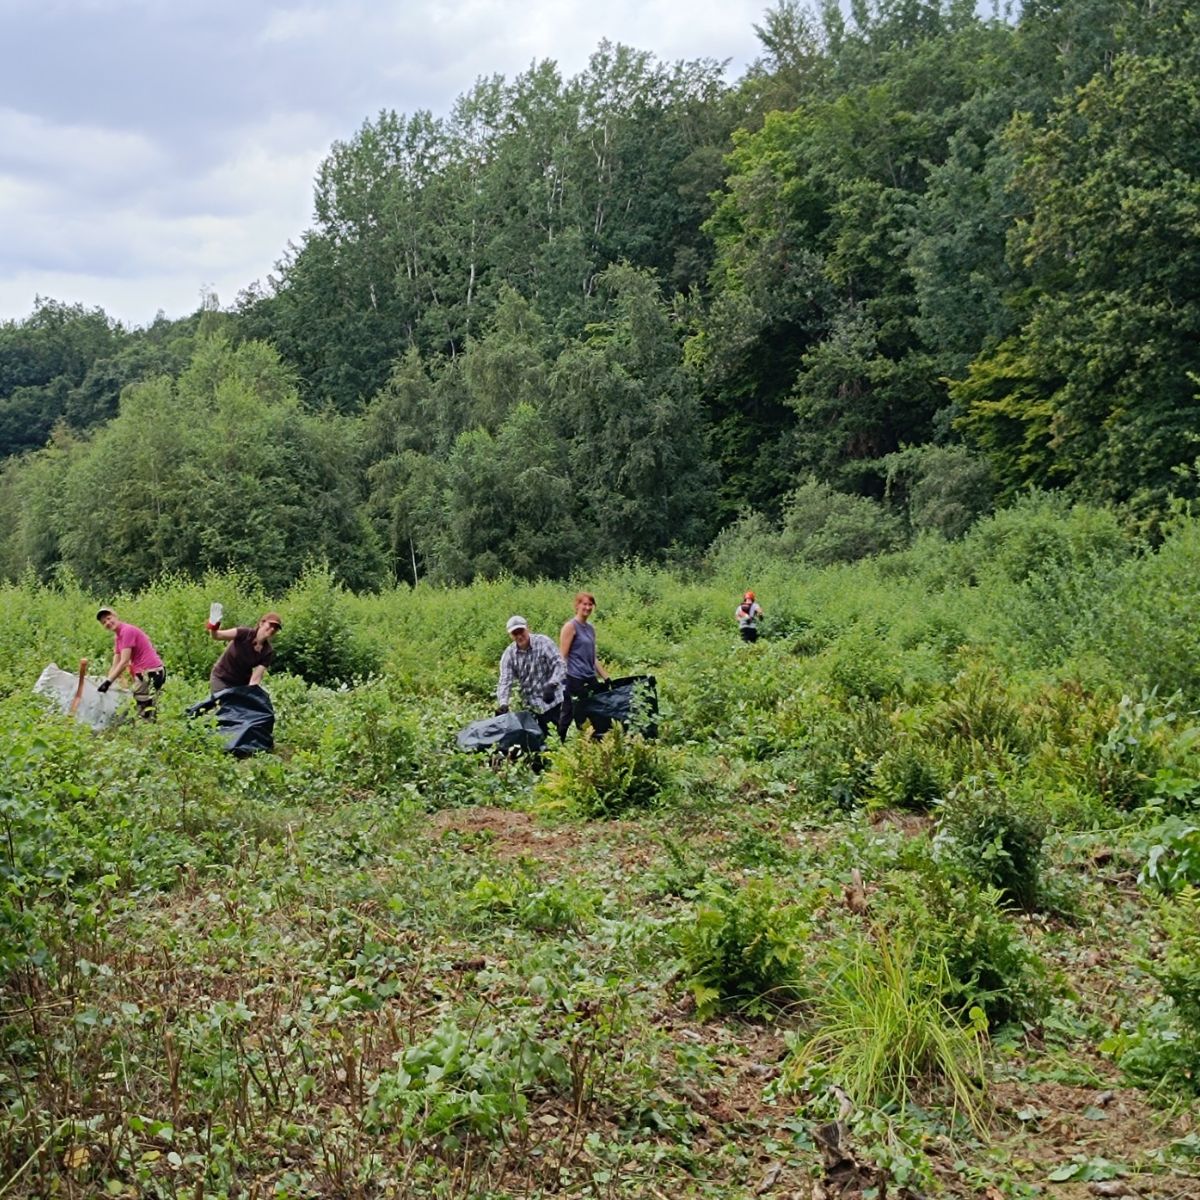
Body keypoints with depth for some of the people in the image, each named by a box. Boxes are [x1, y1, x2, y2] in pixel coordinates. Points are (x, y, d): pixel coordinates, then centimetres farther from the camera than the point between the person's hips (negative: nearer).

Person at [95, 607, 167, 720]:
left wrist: (108, 681, -16)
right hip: (143, 673, 10)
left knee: (145, 714, -11)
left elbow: (124, 662, -18)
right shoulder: (117, 637, 18)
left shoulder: (127, 631, -12)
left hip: (151, 672, -10)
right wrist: (105, 681, 7)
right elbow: (115, 666, 16)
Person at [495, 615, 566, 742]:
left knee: (561, 735, -5)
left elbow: (559, 664, -13)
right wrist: (503, 703, -22)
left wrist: (552, 684, -29)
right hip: (533, 706, 3)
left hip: (554, 700, -2)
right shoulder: (509, 654, 0)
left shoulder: (543, 642, -7)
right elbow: (505, 681, -6)